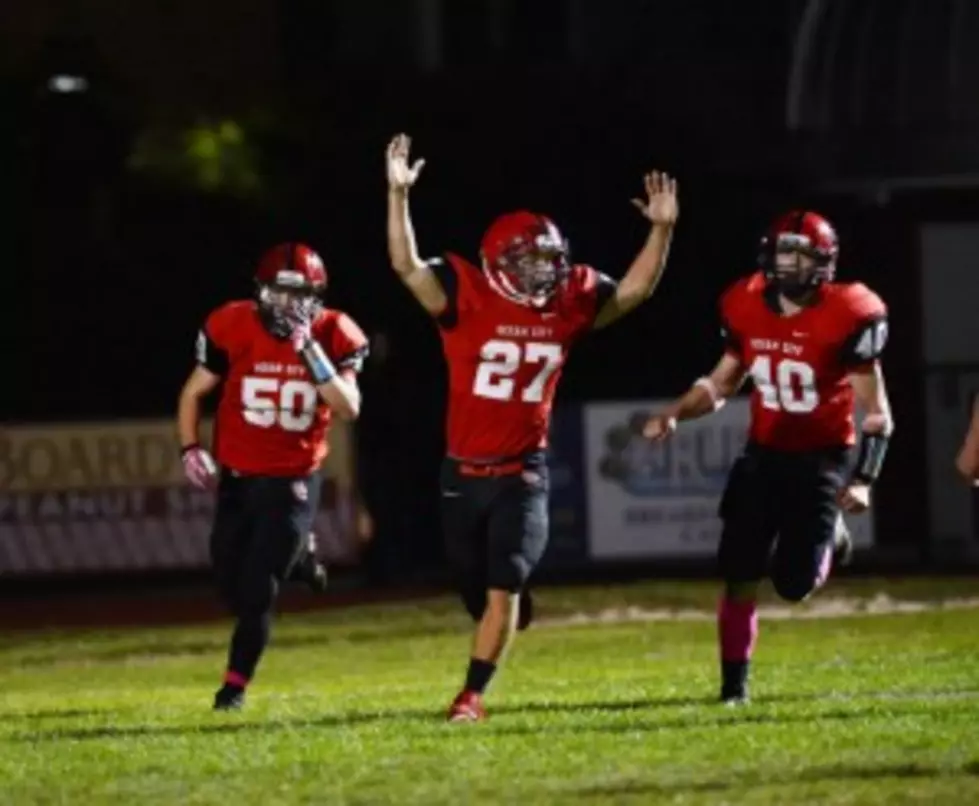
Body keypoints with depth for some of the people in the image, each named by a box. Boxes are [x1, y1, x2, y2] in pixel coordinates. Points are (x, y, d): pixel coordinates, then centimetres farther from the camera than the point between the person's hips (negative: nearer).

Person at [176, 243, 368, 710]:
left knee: (257, 590, -6)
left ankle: (235, 684, 7)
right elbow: (194, 392, 2)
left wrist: (310, 351, -28)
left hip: (293, 481, -2)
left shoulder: (333, 336, -11)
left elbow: (348, 408, -22)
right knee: (231, 582, 8)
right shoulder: (234, 328, -11)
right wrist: (190, 449, -10)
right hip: (238, 477, 2)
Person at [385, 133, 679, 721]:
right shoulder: (468, 298, -10)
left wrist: (662, 229, -5)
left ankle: (474, 695, -7)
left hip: (524, 473, 0)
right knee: (476, 586, 12)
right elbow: (406, 265, -20)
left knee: (503, 586, -11)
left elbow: (638, 289, 7)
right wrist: (398, 195, -31)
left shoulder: (568, 304, -1)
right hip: (465, 471, 0)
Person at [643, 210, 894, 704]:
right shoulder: (748, 308, -4)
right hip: (764, 455, 4)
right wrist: (674, 414, -6)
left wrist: (861, 480, -21)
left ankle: (827, 536, 28)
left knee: (795, 584, -6)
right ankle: (733, 684, 13)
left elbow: (875, 411, -13)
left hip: (821, 459, -3)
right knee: (739, 578, -2)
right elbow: (721, 384, 11)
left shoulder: (846, 318, -17)